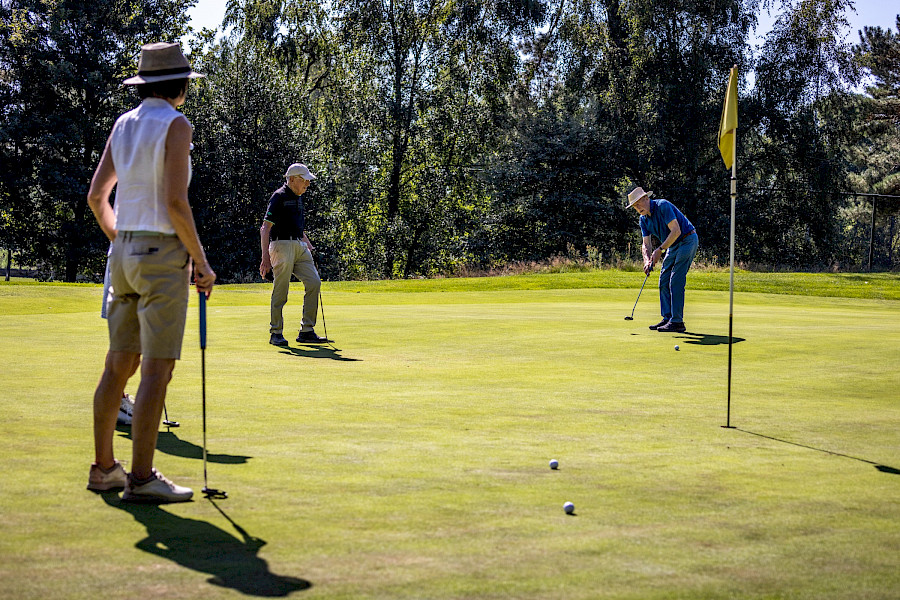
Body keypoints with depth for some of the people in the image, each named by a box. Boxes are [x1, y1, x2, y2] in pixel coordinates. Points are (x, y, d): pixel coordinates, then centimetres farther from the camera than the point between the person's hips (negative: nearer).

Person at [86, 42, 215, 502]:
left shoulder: (123, 125, 12)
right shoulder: (176, 125, -11)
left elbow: (96, 196, 14)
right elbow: (175, 202, -19)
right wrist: (202, 262, -11)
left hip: (126, 253, 8)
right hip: (164, 256, -8)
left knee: (120, 364, 12)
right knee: (157, 369, -7)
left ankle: (104, 468, 18)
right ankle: (141, 478, -7)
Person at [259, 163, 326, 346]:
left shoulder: (298, 198, 18)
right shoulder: (279, 197, -8)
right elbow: (265, 228, -13)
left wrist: (309, 246, 19)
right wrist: (265, 256, -21)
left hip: (300, 247, 8)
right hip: (282, 246, -8)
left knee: (314, 283, -3)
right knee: (280, 291, -6)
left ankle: (306, 331, 2)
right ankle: (276, 333, 4)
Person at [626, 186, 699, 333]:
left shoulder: (663, 206, -21)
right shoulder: (644, 219, 5)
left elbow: (676, 231, -25)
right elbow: (646, 244, 4)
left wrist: (659, 250, -23)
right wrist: (647, 260, -16)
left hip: (687, 240, -9)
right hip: (673, 246, 9)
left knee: (676, 281, -15)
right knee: (663, 281, 5)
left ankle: (677, 322, -14)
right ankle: (667, 318, 10)